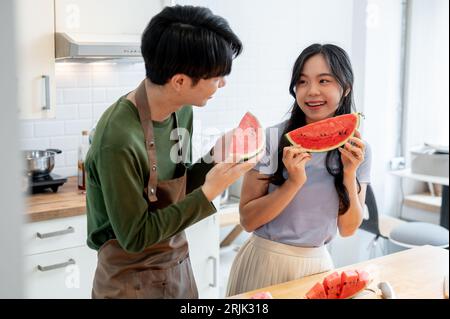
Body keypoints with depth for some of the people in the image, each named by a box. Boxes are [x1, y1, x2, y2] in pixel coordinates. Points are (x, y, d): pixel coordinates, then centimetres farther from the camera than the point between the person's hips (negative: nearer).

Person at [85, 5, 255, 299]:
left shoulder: (183, 110, -6)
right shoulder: (119, 139, -29)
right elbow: (135, 237, -22)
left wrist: (215, 163, -11)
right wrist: (209, 192, -23)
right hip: (131, 282, -7)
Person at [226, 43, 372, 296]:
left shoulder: (358, 150, -4)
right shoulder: (271, 139, -14)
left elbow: (348, 228, -3)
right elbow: (248, 220, -12)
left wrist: (350, 173, -16)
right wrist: (294, 182, -25)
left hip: (317, 264, 2)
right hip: (265, 262, -2)